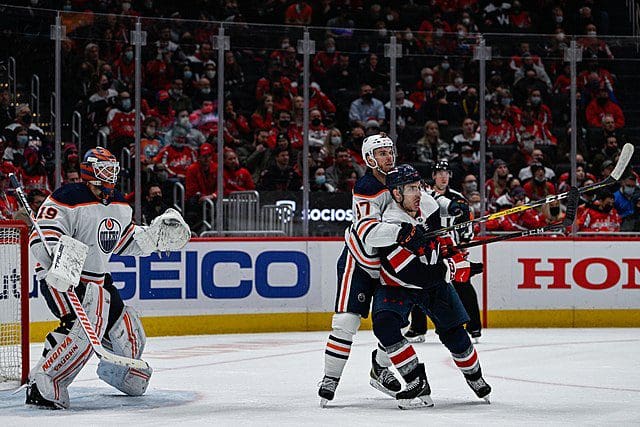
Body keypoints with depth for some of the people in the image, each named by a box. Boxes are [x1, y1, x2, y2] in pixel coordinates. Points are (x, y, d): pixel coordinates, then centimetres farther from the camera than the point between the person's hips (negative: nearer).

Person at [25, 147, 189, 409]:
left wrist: (158, 235, 9)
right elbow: (42, 239, -25)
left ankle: (116, 371, 47)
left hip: (97, 279, 9)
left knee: (126, 329, 15)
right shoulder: (67, 200, -19)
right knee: (85, 328, -30)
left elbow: (126, 240, 22)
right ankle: (42, 386, -28)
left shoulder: (118, 206, 10)